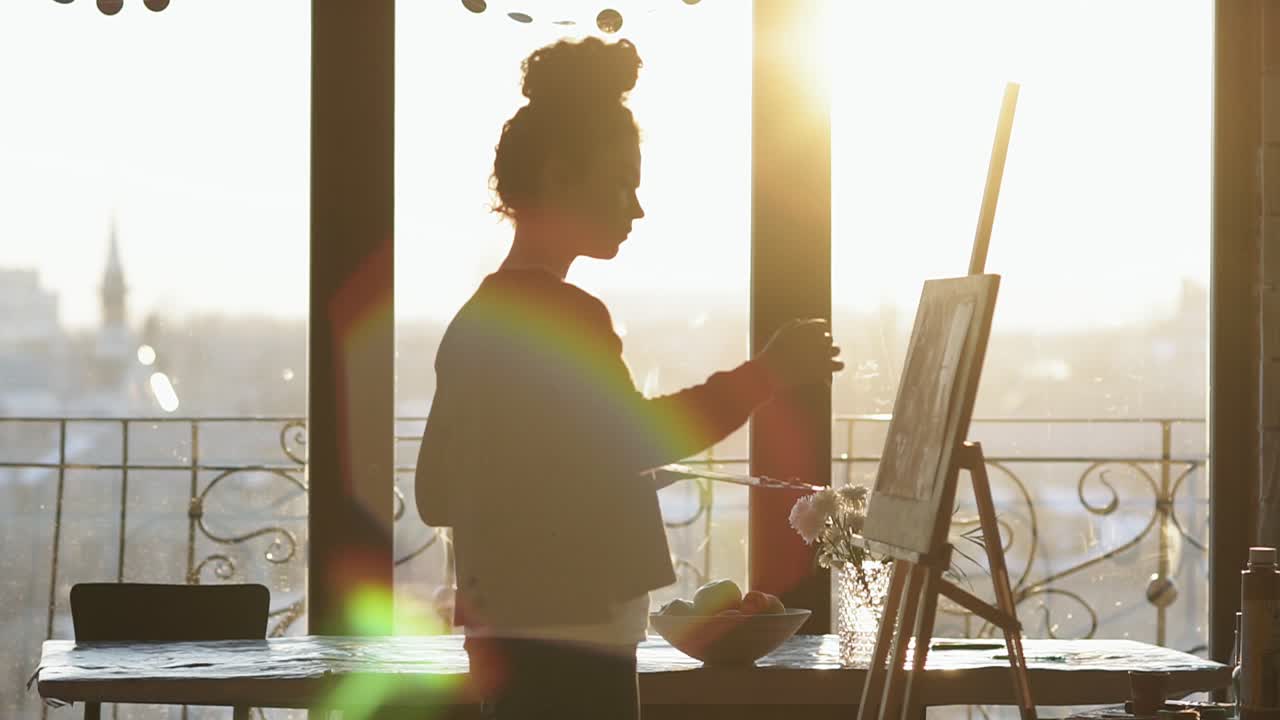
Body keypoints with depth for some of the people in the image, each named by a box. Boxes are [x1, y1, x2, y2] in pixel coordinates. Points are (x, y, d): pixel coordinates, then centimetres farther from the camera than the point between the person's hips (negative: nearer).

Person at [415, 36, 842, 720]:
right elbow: (632, 435, -27)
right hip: (568, 656, -10)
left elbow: (438, 491, 20)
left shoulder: (480, 317, 17)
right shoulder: (560, 312, -12)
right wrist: (766, 373, -21)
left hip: (515, 645, 10)